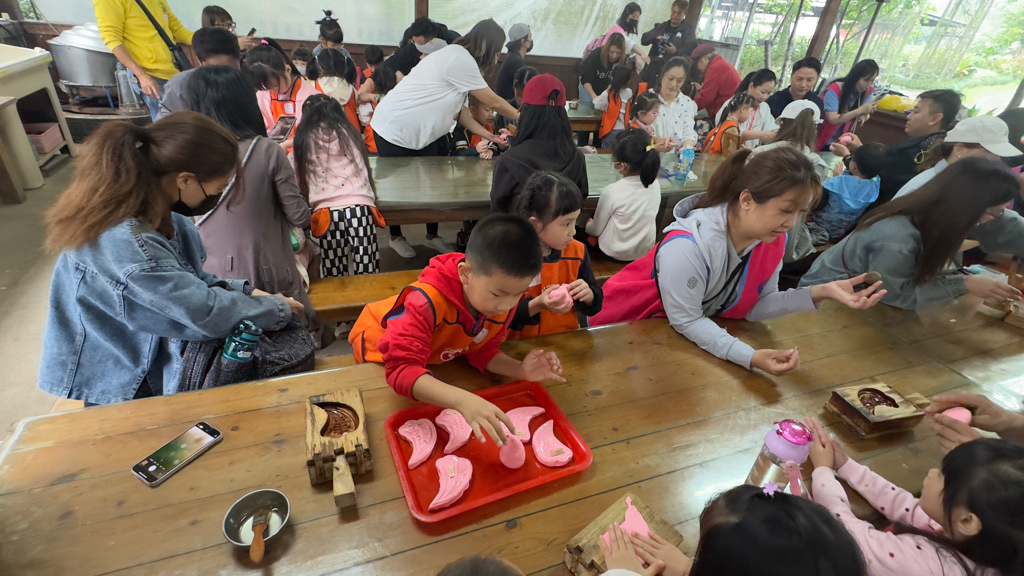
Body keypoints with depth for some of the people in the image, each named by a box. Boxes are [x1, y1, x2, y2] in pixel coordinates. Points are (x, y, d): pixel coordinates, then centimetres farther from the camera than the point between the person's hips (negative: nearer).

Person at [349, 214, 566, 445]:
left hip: (437, 360, 4)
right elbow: (401, 369, -50)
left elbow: (482, 350, -14)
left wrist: (520, 370, -33)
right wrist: (463, 400, -63)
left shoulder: (504, 300, -25)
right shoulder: (428, 302, -45)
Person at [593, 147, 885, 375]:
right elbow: (686, 320, -27)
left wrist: (819, 293, -21)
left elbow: (754, 307, -10)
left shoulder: (773, 238, -13)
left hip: (692, 335, 5)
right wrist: (751, 357, -34)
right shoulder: (687, 246, -36)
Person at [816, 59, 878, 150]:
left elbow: (861, 119, 1)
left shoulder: (868, 91, -4)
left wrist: (866, 114, -21)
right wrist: (860, 110, -27)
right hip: (821, 142, -4)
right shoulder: (835, 90, -20)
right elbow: (832, 119, -27)